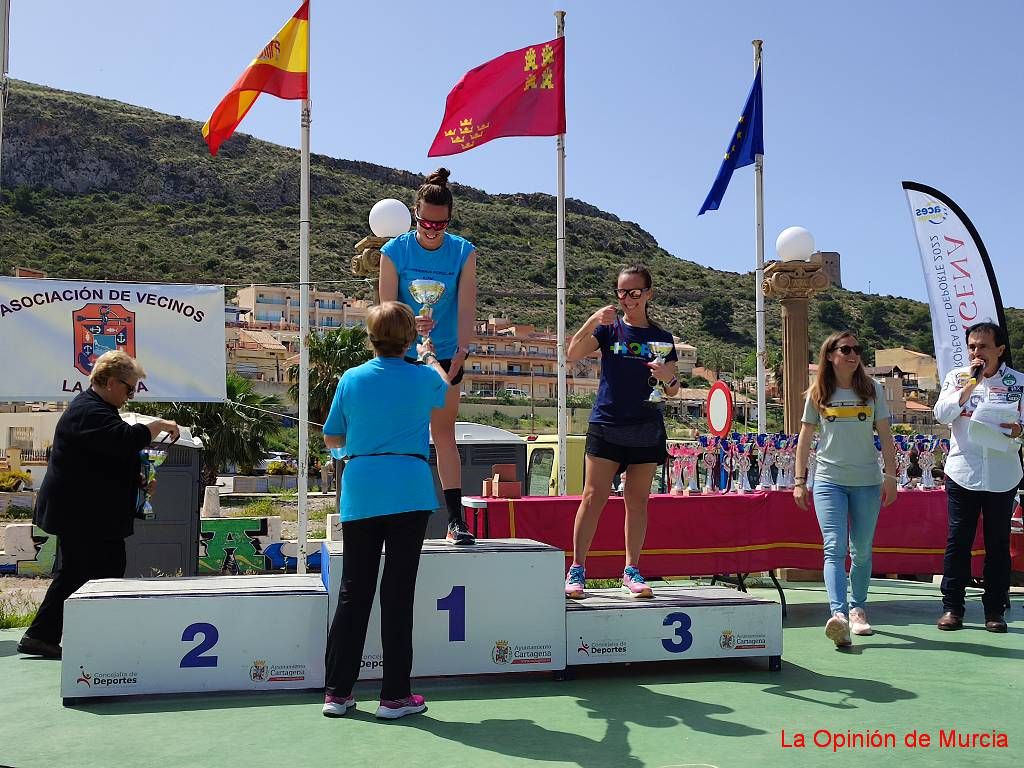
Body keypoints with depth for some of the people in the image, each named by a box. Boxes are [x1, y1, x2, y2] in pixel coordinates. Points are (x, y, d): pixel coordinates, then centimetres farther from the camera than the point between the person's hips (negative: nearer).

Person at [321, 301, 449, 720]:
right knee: (398, 595, 2)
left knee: (353, 594, 9)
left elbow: (331, 438, 11)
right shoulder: (423, 378, 1)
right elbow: (444, 387, 27)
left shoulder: (351, 379, 4)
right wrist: (430, 357, 44)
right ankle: (394, 696, 8)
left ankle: (337, 692, 15)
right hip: (409, 493, -2)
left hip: (360, 493, 2)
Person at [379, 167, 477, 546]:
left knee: (444, 434, 3)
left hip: (446, 355, 1)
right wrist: (411, 325, -34)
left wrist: (461, 351, -26)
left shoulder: (464, 252, -5)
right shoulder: (394, 251, -9)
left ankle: (456, 520, 4)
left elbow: (466, 306, -12)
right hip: (401, 355, -1)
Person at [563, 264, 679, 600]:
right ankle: (576, 570, 0)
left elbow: (674, 391, 11)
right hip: (606, 424, -2)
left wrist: (668, 377, -11)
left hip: (647, 429, 2)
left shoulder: (662, 338, 9)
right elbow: (572, 355, -12)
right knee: (593, 497, -5)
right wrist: (593, 321, -24)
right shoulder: (609, 329, 4)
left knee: (638, 500, 6)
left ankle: (631, 571, 14)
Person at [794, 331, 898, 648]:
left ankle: (857, 610, 24)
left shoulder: (872, 389, 5)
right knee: (834, 548, -14)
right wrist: (799, 481, 4)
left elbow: (885, 435, 6)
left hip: (867, 481, 1)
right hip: (829, 480, -1)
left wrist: (891, 476, -1)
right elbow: (805, 438, 7)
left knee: (862, 551, 9)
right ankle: (838, 613, -24)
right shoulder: (818, 393, 4)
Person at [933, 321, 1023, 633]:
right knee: (958, 541, 2)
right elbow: (942, 414, -7)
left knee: (998, 543, 6)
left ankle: (995, 610, 16)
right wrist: (971, 384, -12)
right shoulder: (956, 377, 5)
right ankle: (952, 607, 10)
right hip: (962, 474, 0)